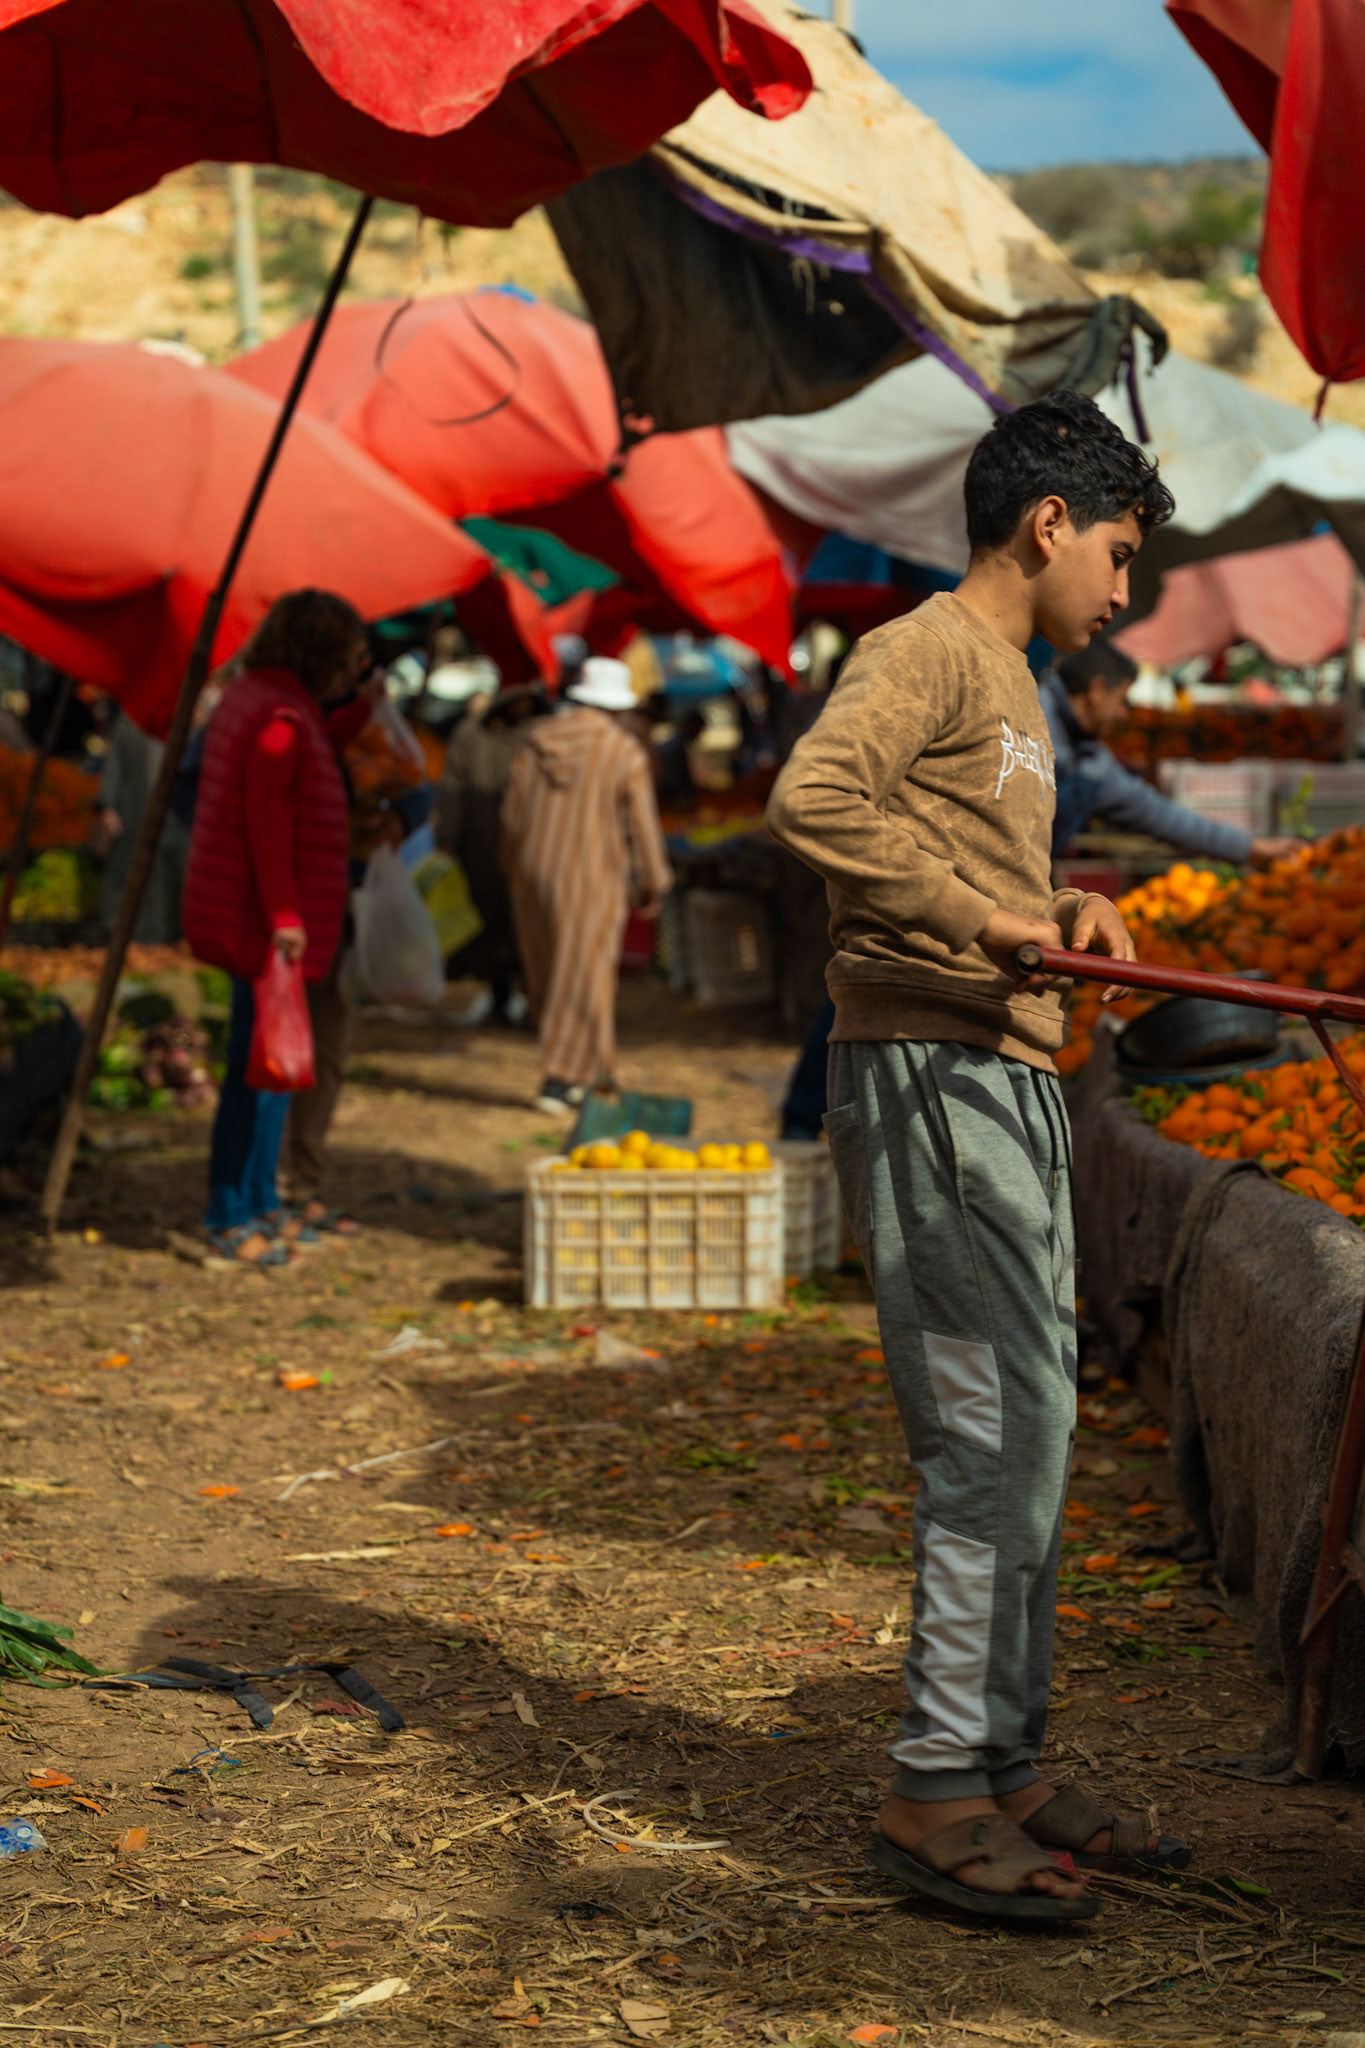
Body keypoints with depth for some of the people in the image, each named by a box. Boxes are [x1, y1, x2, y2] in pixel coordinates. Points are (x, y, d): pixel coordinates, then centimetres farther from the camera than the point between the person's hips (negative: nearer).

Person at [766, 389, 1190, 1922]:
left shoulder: (1014, 688, 22)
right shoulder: (929, 653, -9)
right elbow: (812, 800, -26)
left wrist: (1061, 913, 9)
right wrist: (983, 917, -23)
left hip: (1013, 1082, 10)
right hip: (929, 1082, -10)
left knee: (1025, 1437, 12)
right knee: (1000, 1435, -11)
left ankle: (1005, 1772, 19)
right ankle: (933, 1793, -4)